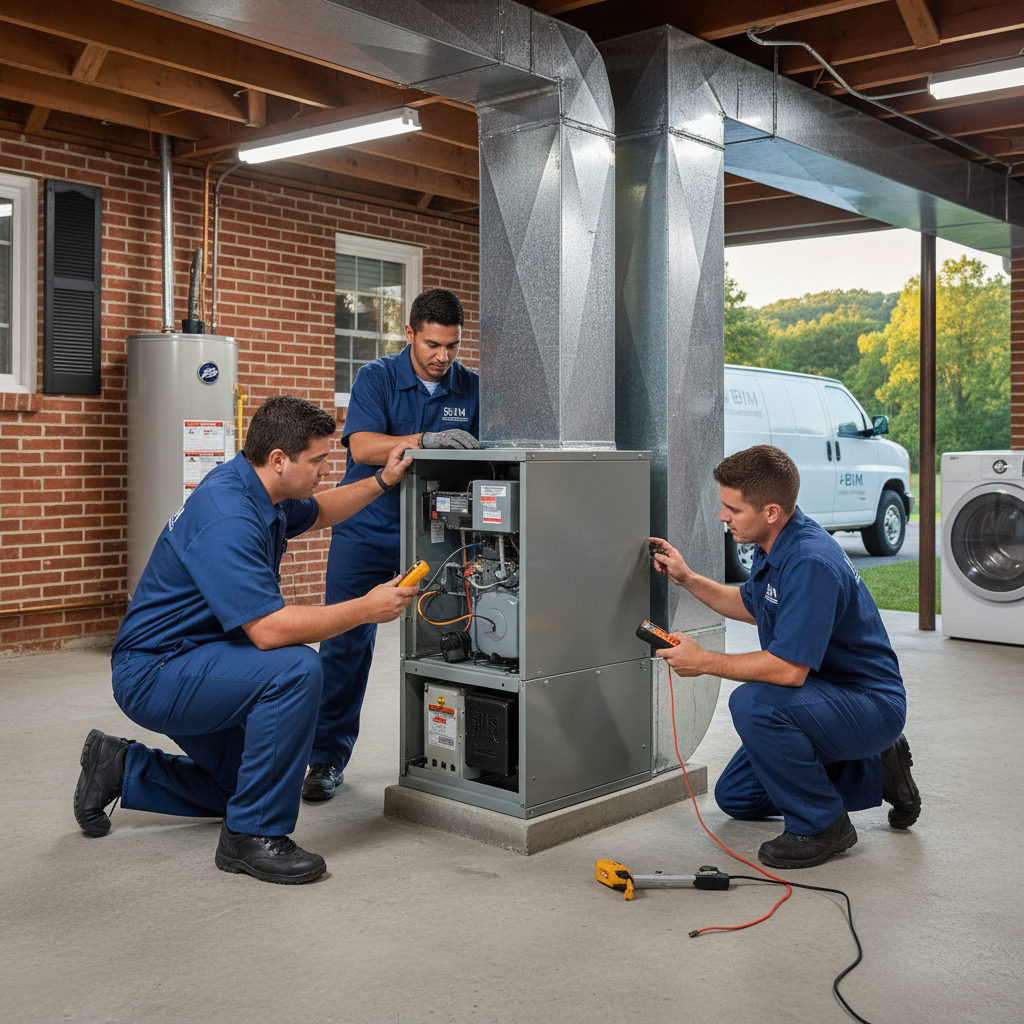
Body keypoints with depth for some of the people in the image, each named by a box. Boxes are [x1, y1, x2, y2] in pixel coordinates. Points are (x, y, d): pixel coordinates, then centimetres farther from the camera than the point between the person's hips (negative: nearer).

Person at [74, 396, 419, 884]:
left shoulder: (259, 489, 2)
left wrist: (381, 481, 10)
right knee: (295, 669, -31)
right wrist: (366, 608, -27)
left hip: (192, 665, 10)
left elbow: (316, 513, 24)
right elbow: (268, 629, -35)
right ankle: (253, 835, -18)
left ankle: (123, 769, 29)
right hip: (154, 674, -10)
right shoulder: (227, 519, -29)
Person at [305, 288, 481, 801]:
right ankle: (327, 759, 7)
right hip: (367, 528, -2)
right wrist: (427, 440, -35)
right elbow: (362, 447, -21)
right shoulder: (376, 378, -7)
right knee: (346, 642, -4)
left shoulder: (471, 388, 2)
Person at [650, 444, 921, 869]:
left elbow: (789, 669, -33)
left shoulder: (811, 563, -30)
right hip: (827, 698, 10)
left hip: (869, 703, -10)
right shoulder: (774, 547, 1)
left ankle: (820, 825, -13)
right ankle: (875, 773, 20)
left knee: (752, 703, -34)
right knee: (735, 797, 14)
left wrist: (704, 661, -22)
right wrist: (687, 579, 11)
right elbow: (750, 605, 21)